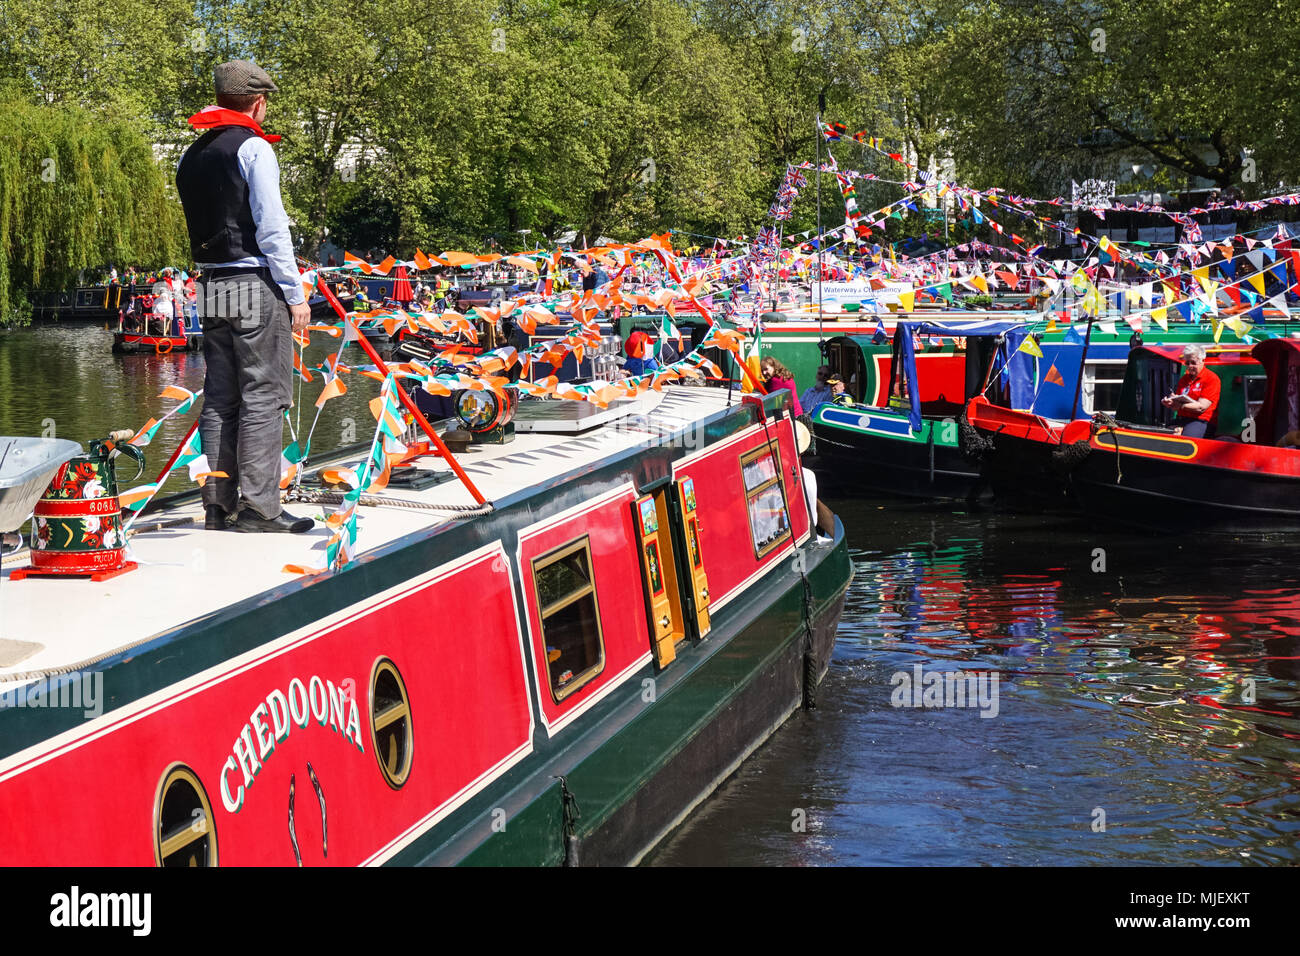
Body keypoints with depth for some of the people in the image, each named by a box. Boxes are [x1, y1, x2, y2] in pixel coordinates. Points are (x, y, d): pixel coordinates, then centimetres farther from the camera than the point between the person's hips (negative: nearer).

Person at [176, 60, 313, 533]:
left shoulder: (190, 157, 16)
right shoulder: (253, 147, -7)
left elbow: (199, 227, 15)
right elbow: (272, 227, -12)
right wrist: (295, 293, -11)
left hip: (212, 286, 7)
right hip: (256, 284, -7)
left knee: (220, 398, 9)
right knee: (263, 395, -5)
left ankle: (219, 506, 11)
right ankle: (258, 507, -6)